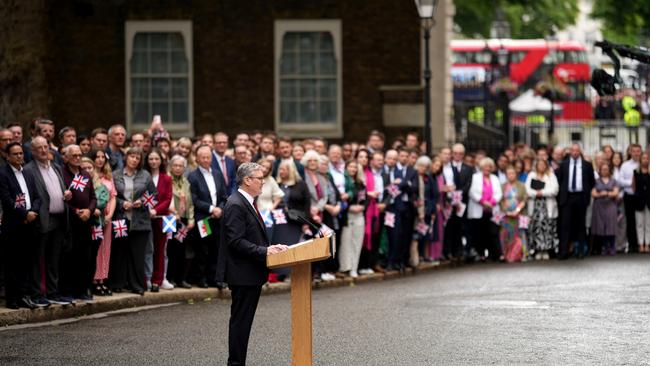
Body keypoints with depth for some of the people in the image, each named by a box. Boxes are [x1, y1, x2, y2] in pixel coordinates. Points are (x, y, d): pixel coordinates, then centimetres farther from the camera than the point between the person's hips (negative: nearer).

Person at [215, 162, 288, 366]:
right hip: (243, 273, -10)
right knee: (240, 321, -5)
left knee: (243, 320, 12)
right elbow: (236, 242, -23)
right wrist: (264, 251, -23)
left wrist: (269, 247, 7)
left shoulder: (248, 203, 16)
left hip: (252, 273, 10)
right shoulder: (235, 205, -16)